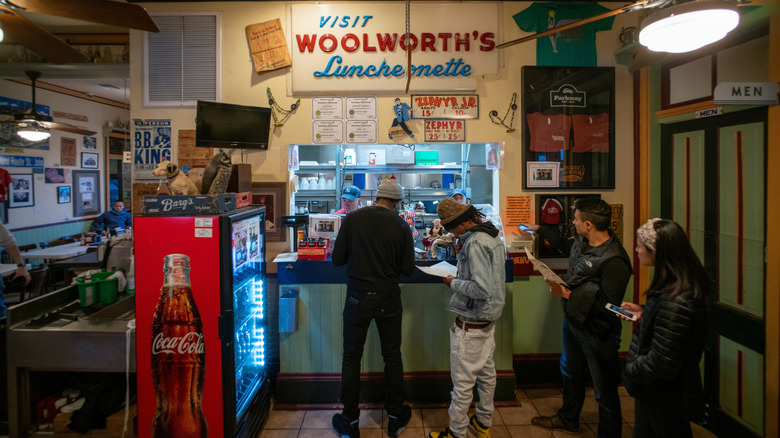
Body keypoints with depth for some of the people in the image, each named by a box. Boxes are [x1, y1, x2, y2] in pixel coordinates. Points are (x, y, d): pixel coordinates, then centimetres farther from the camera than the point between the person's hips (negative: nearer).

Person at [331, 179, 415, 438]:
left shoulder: (353, 219, -8)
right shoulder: (401, 226, -6)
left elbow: (337, 259, -4)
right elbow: (408, 269, -3)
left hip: (358, 298, -1)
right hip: (388, 300, 1)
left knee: (351, 358, 12)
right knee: (392, 357, 16)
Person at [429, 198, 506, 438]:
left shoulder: (475, 242, -25)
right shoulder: (492, 236, 5)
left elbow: (483, 289, -31)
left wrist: (454, 283, -17)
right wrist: (463, 255, 6)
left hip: (470, 325, -10)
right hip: (488, 319, 10)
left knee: (462, 383, 5)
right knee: (486, 372, 22)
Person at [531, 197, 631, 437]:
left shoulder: (614, 261, -30)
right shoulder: (580, 242, -3)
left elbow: (609, 307, -29)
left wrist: (567, 294, -26)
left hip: (596, 332, -10)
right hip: (572, 320, 10)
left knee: (604, 390, 6)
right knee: (570, 373, 28)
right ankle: (568, 419, 52)